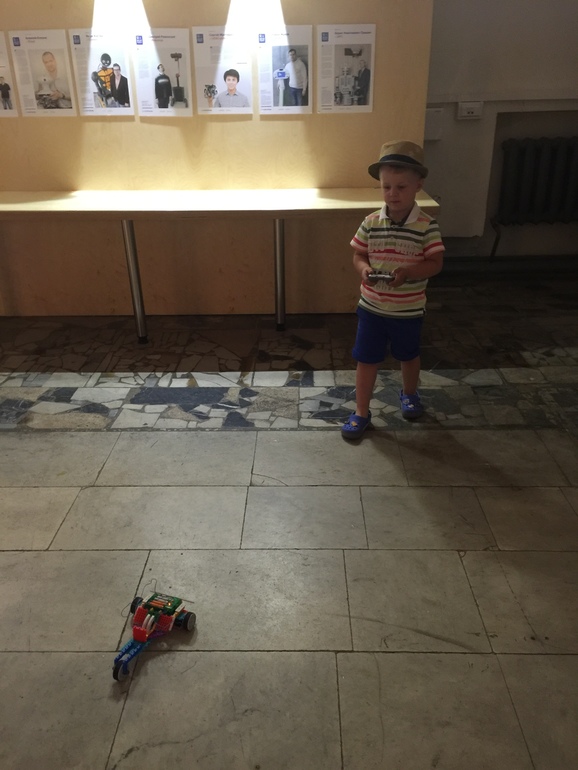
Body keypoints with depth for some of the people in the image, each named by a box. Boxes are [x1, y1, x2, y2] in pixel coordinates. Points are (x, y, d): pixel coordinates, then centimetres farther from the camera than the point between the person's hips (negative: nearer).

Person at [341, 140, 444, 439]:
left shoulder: (427, 226, -13)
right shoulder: (370, 223, -6)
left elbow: (435, 263, -12)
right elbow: (358, 255, 2)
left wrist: (407, 271, -29)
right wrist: (363, 268, -21)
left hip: (409, 310, -1)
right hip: (372, 307, 1)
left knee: (408, 356, 22)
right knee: (366, 360, 7)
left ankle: (409, 393, 50)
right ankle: (361, 412, 21)